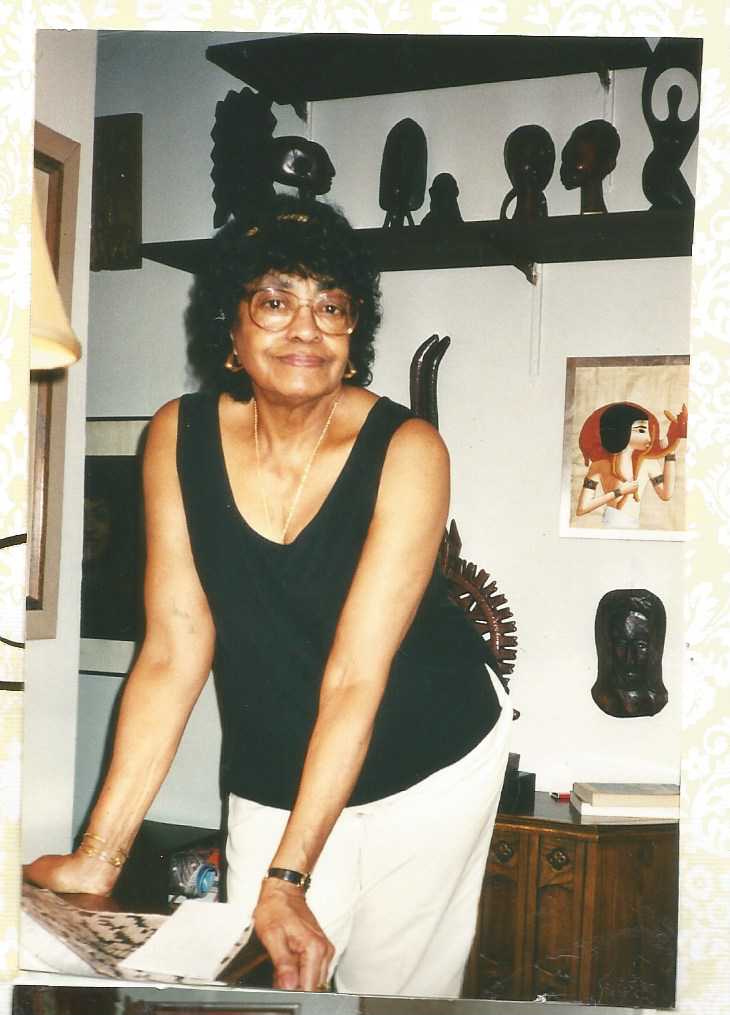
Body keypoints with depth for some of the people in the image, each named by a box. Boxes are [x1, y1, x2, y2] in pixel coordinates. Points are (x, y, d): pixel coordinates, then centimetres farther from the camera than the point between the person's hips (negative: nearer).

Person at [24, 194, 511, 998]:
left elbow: (355, 677, -25)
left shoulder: (406, 450, -22)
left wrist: (286, 879, -29)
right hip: (272, 775, 2)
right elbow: (173, 651, -14)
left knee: (396, 987, 11)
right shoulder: (180, 436, -13)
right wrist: (99, 855, -20)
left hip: (430, 760, -2)